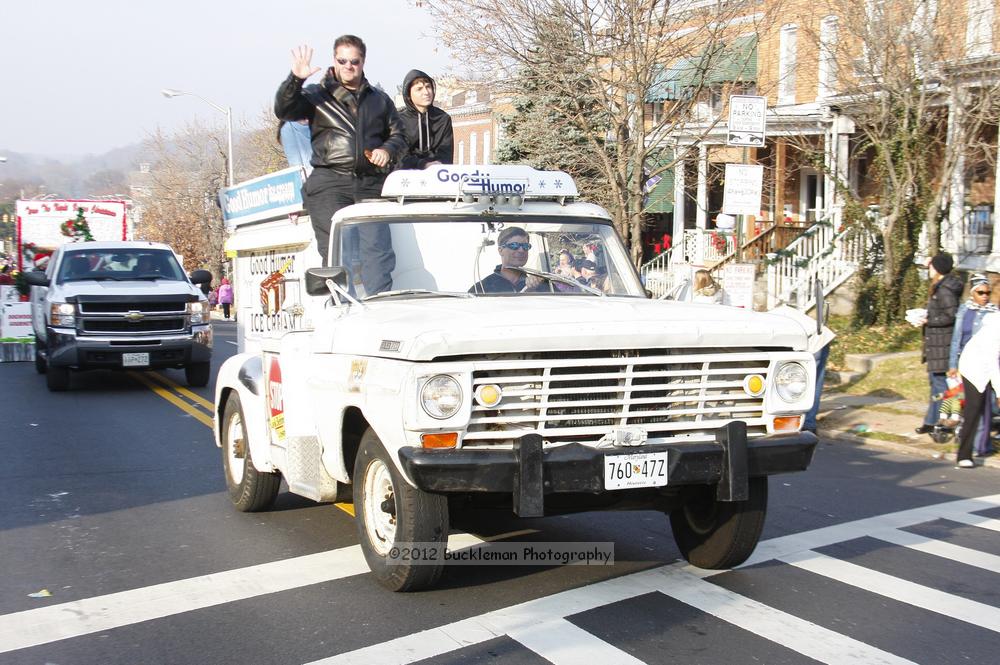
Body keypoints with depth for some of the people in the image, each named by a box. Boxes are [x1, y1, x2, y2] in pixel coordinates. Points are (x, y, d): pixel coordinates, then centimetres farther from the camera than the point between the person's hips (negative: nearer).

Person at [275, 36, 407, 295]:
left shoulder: (379, 99, 23)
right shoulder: (317, 96, 13)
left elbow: (398, 135, 27)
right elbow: (283, 110, -2)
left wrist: (387, 150, 4)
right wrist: (295, 80, -18)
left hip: (370, 184, 3)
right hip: (329, 183, -2)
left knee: (378, 249, -10)